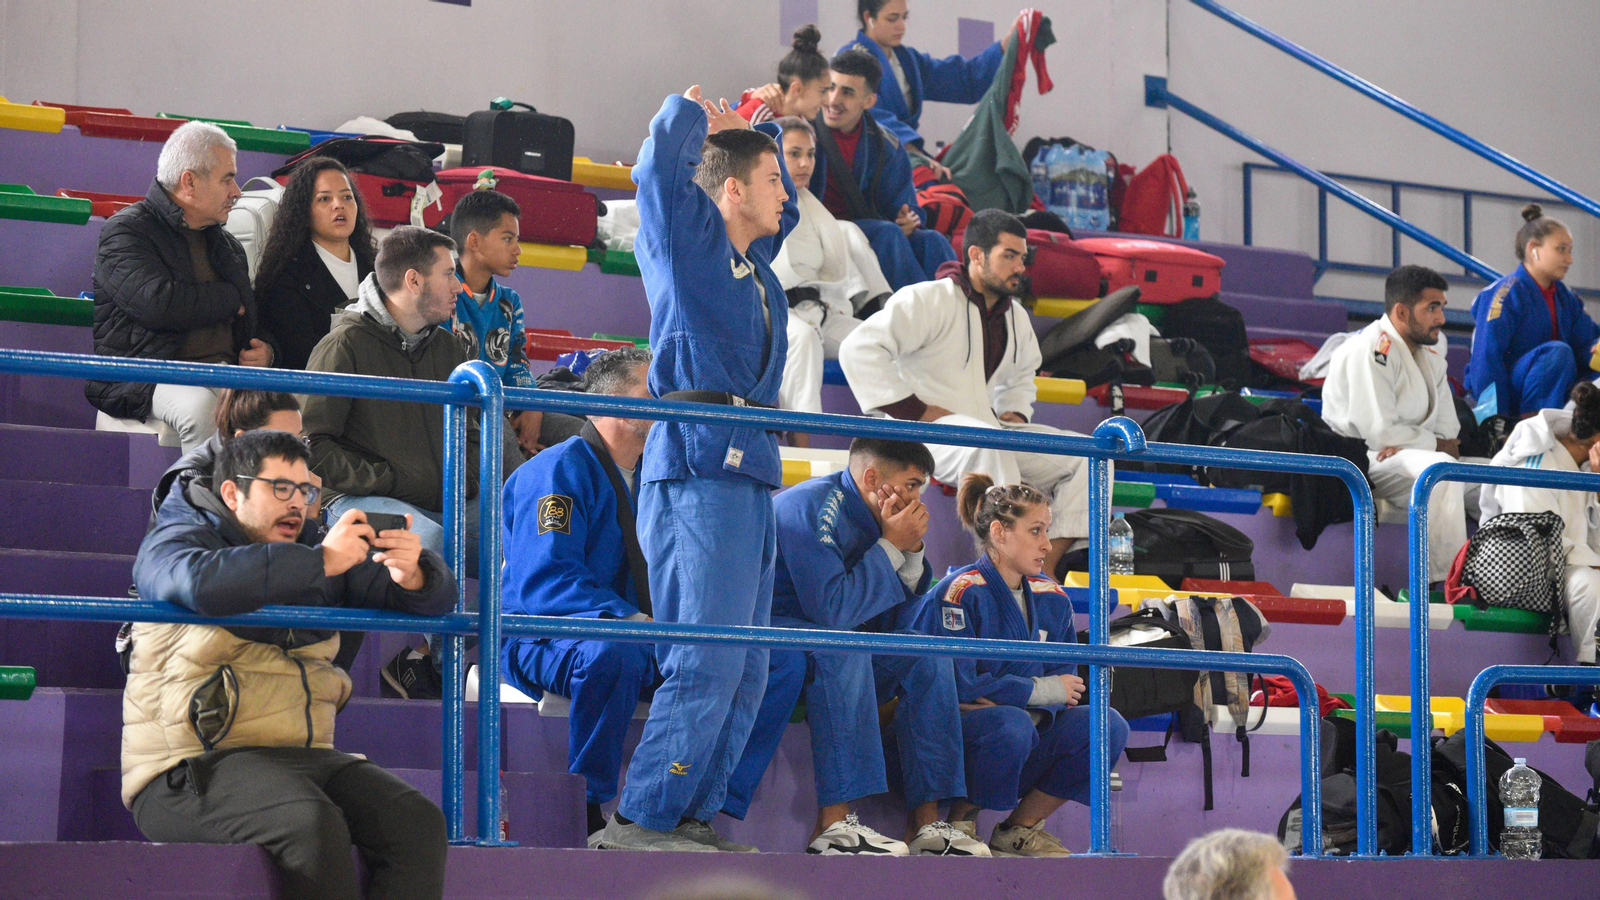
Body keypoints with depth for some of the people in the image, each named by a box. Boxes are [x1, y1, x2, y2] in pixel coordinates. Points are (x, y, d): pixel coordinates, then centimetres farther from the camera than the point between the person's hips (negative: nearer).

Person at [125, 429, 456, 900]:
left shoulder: (312, 553, 22)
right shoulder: (174, 542, 4)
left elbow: (434, 599, 19)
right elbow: (202, 582, -24)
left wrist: (412, 575, -7)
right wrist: (319, 562, -21)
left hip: (303, 756, 6)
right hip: (195, 766, -6)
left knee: (419, 823, -18)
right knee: (313, 825, -34)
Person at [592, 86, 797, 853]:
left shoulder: (753, 257, 22)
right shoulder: (689, 239, 0)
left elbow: (784, 203, 42)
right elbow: (659, 168, -17)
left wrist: (750, 131, 28)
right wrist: (689, 111, 3)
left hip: (747, 477, 9)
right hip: (699, 466, -9)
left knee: (744, 672, 7)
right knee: (707, 663, -14)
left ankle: (692, 816, 9)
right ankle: (638, 823, -14)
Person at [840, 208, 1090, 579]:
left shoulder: (1015, 318, 16)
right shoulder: (928, 300, -10)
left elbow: (1022, 376, 37)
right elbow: (858, 350, -19)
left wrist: (1016, 412, 14)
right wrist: (915, 409, -20)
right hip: (924, 436, -8)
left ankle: (1046, 565, -16)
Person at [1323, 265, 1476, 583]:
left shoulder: (1431, 354, 14)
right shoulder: (1370, 351, -16)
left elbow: (1448, 431, 10)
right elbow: (1380, 432, -21)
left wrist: (1428, 444, -14)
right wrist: (1436, 444, -8)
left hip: (1408, 457, 9)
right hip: (1362, 460, -9)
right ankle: (1442, 584, -34)